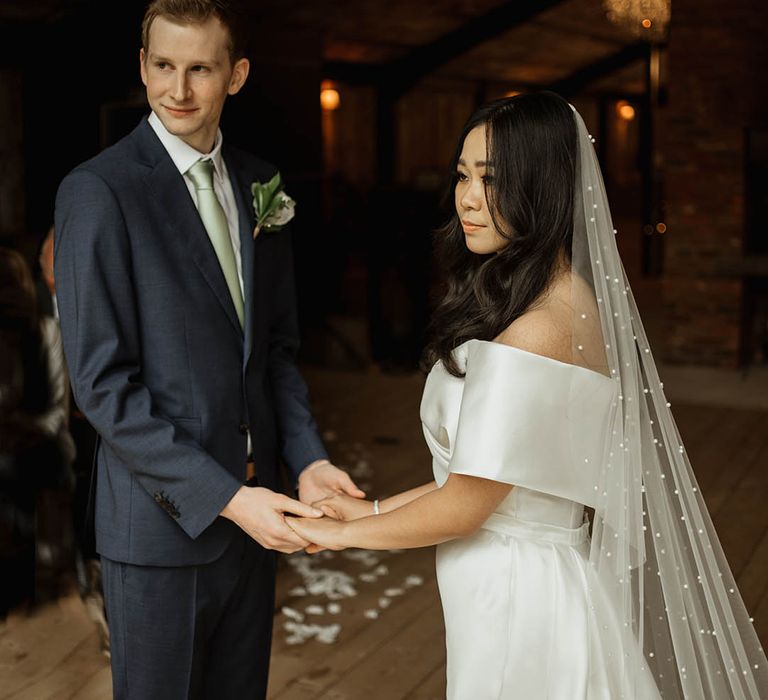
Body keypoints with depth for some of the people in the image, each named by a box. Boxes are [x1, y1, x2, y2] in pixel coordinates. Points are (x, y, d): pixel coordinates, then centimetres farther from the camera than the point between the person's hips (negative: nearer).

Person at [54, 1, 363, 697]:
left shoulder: (259, 183, 5)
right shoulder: (96, 191, -14)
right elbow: (102, 383, -18)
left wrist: (307, 458, -3)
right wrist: (225, 498, -21)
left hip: (248, 506, 6)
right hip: (161, 519, -5)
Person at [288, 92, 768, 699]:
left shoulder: (538, 331, -25)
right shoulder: (575, 298, 4)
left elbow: (464, 505, -19)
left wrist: (346, 533, -4)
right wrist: (375, 509, 8)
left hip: (517, 597, -8)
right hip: (542, 576, 9)